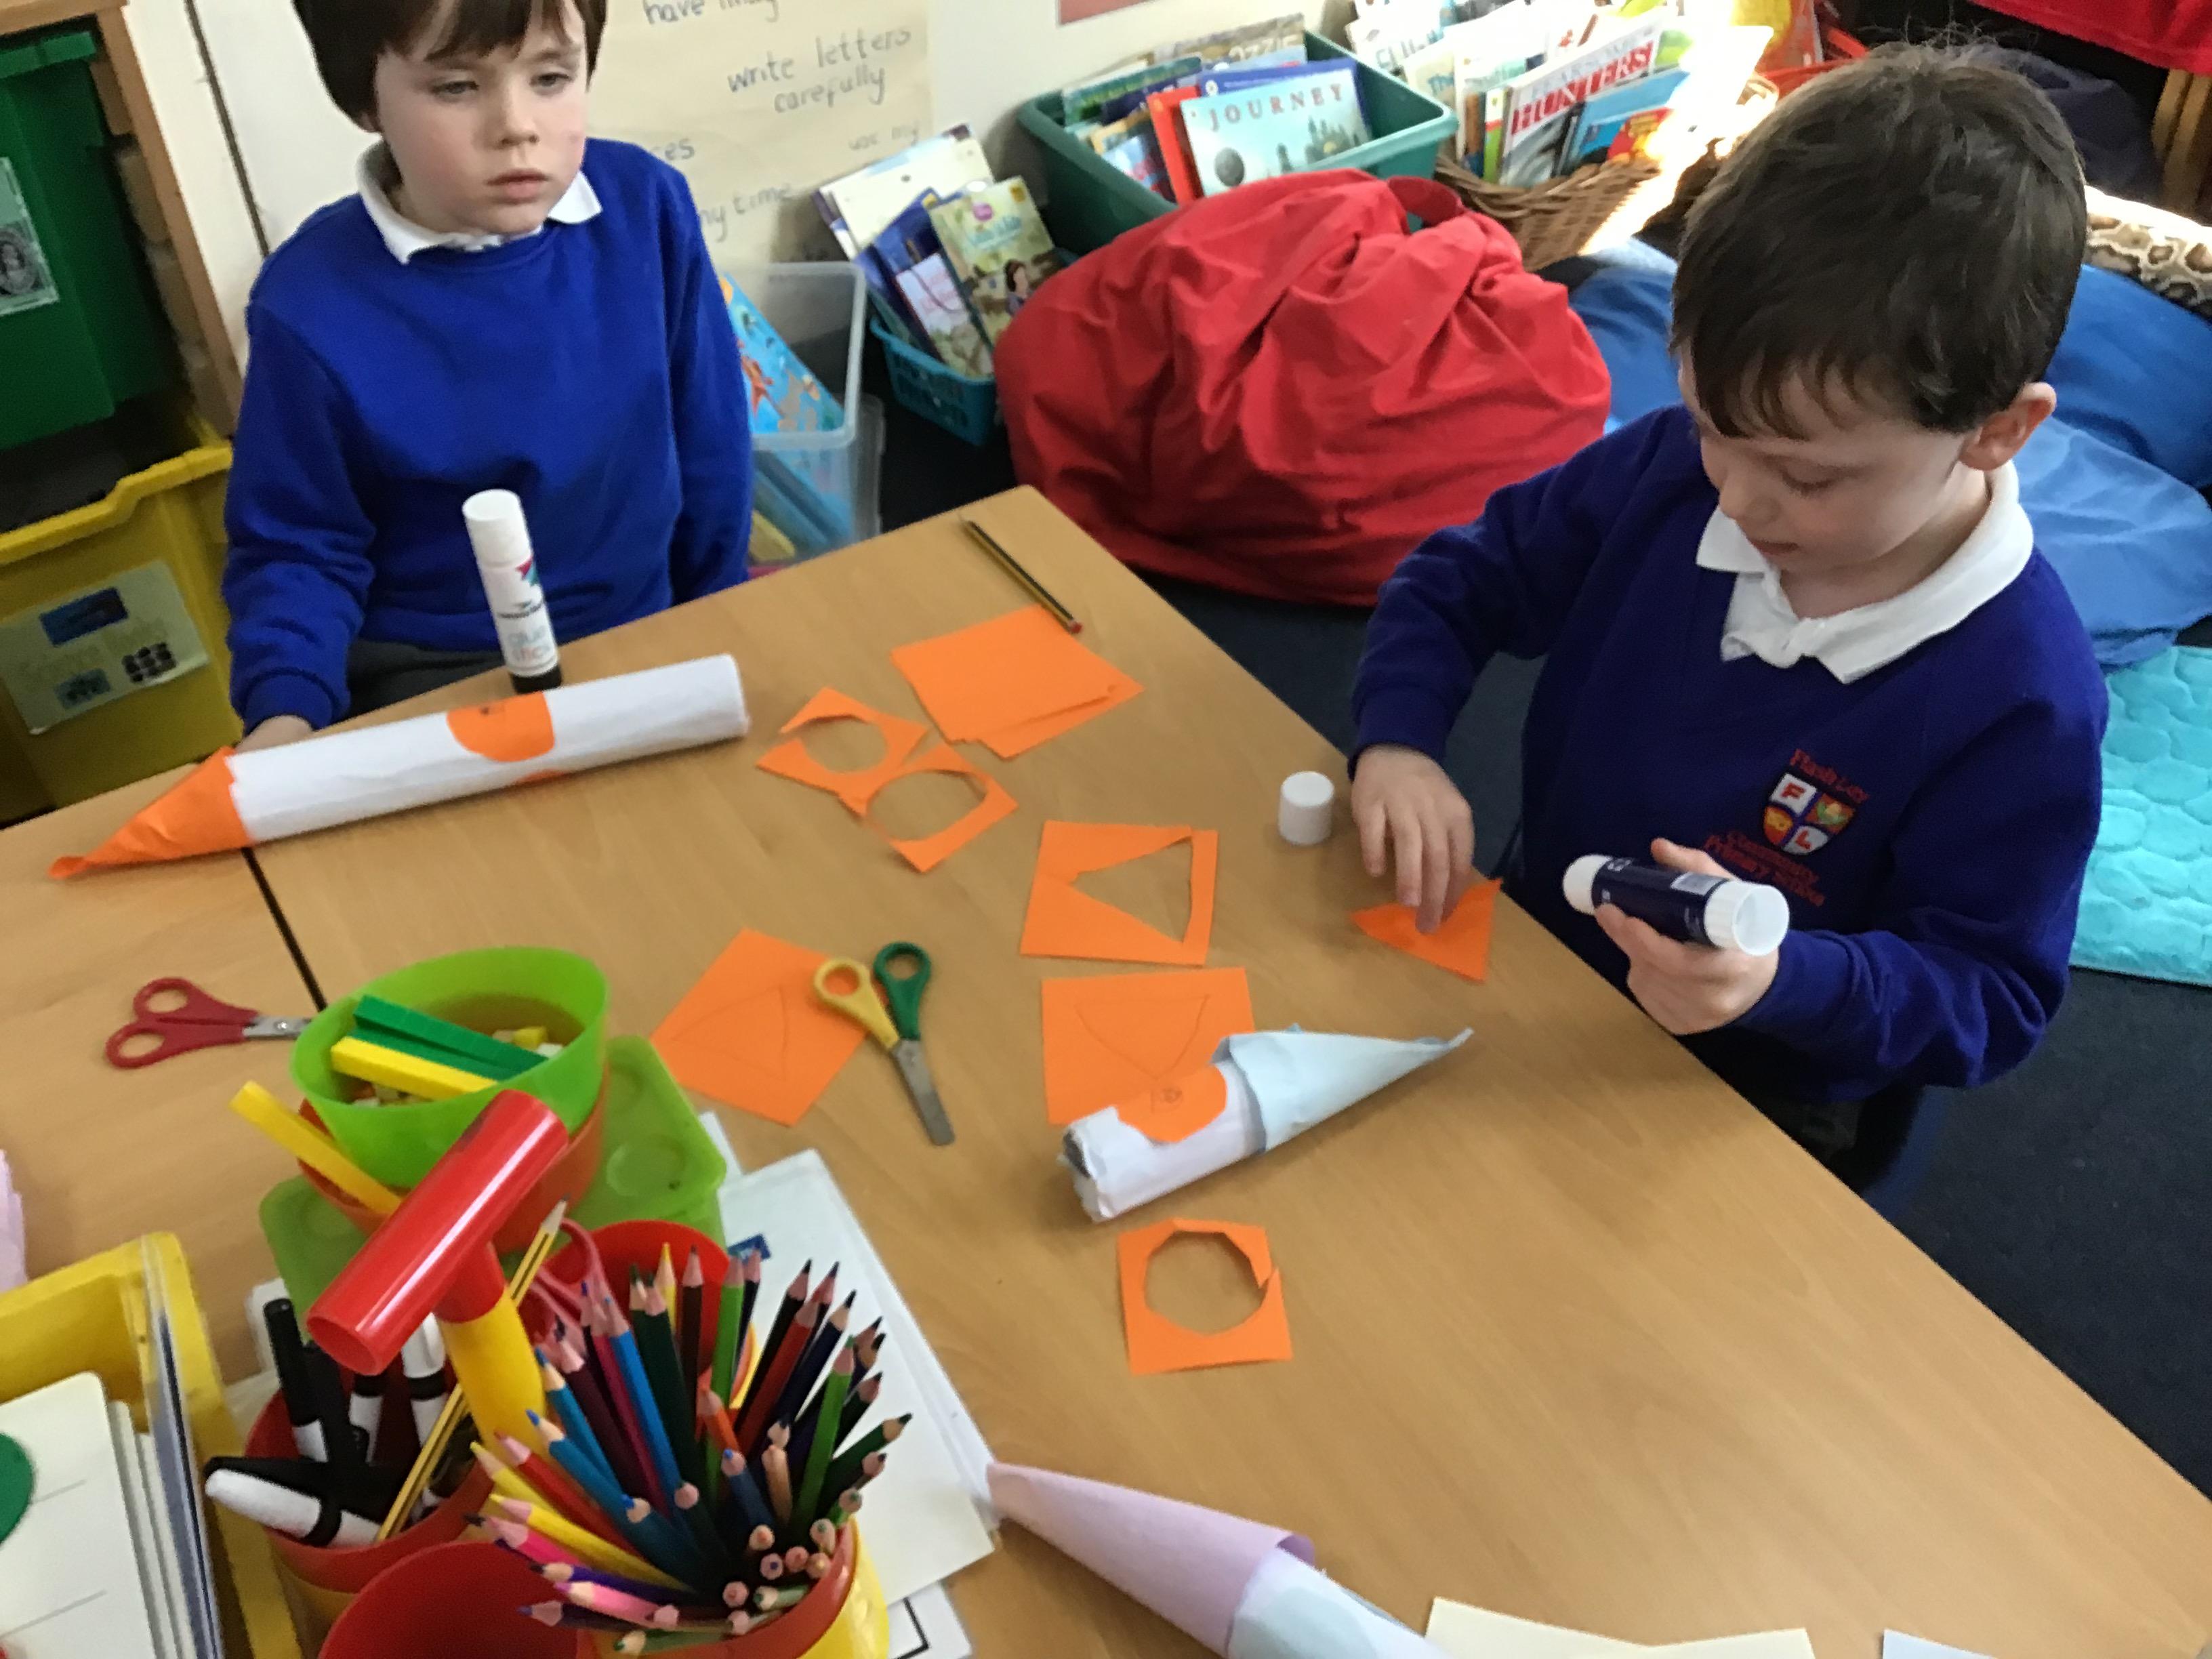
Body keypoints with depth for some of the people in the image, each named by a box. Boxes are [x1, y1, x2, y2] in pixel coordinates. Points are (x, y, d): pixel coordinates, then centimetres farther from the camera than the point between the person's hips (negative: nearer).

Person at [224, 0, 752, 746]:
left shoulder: (647, 206, -10)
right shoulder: (313, 305, -17)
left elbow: (708, 437, 3)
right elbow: (297, 549, -5)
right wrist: (286, 710, -22)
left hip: (650, 633, 3)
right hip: (439, 674, -3)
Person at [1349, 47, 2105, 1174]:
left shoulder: (2021, 700, -26)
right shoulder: (1671, 472, -13)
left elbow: (1993, 1000, -17)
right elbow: (1459, 581, 0)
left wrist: (1787, 978, -38)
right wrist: (1397, 741, -19)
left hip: (1750, 1118, -4)